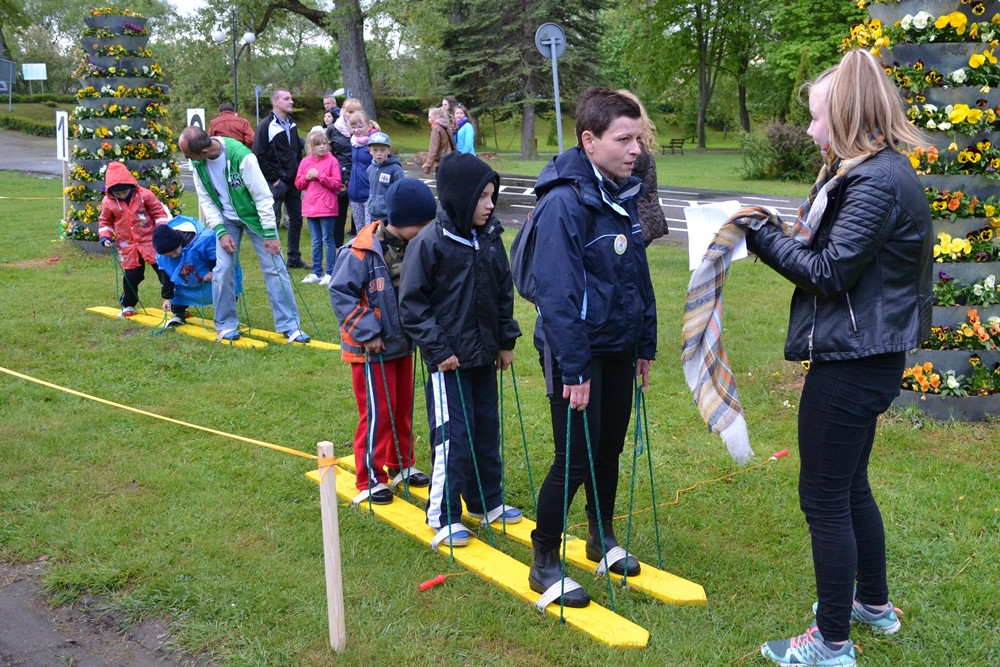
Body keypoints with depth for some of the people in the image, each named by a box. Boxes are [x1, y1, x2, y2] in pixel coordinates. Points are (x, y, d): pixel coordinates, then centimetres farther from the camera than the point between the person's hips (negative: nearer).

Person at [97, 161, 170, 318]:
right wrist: (105, 237, -2)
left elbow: (159, 212, -2)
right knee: (130, 277, 6)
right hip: (128, 247, 1)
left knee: (164, 271, 0)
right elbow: (105, 221, 11)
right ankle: (128, 306, 25)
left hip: (150, 241, -1)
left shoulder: (144, 195, -10)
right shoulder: (108, 202, -4)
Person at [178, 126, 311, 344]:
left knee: (274, 267, -5)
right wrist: (220, 231, -12)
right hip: (226, 219, 4)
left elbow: (262, 196, -23)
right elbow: (206, 199, -2)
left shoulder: (241, 156, -31)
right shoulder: (197, 163, -13)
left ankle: (289, 325, 3)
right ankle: (226, 325, 13)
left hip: (254, 215, -4)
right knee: (223, 270, -3)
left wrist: (270, 234, -20)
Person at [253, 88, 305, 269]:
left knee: (296, 219, 11)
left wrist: (299, 173, 11)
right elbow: (258, 156, -13)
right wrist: (273, 179, -14)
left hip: (293, 181, 7)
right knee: (273, 220, -1)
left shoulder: (292, 124, 13)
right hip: (276, 183, -7)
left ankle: (294, 259, 22)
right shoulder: (266, 125, -9)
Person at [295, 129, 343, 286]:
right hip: (310, 207, 5)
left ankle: (330, 273, 6)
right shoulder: (305, 162, 8)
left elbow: (337, 184, -11)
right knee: (316, 242, 12)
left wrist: (319, 176, -16)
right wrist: (307, 177, -8)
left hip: (327, 208, -5)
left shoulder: (332, 161, -6)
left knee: (328, 240, 1)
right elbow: (298, 184, 12)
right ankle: (317, 273, 20)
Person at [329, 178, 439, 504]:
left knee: (404, 407, 17)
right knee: (378, 413, -1)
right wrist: (367, 332, -18)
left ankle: (401, 464, 34)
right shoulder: (361, 251, -23)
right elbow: (341, 292, -18)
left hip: (402, 343, 7)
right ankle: (370, 479, 12)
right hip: (370, 349, -7)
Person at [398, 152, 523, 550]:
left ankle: (487, 501, 31)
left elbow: (504, 293, 15)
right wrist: (437, 349, -14)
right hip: (449, 358, -6)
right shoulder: (430, 242, -14)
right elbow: (412, 304, -11)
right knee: (453, 435, -3)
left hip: (484, 354, 6)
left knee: (487, 428, 15)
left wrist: (506, 341, 12)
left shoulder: (490, 237, 5)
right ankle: (443, 516, 10)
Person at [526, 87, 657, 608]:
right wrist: (573, 370, -23)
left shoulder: (624, 195, 7)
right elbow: (557, 293, -23)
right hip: (577, 350, -8)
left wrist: (645, 344, 14)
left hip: (617, 347, 8)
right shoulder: (564, 202, -20)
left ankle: (602, 537, 39)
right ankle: (544, 565, 13)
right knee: (575, 459, -3)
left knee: (609, 449, 18)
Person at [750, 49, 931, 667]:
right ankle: (874, 603, 40)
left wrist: (762, 236, -12)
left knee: (825, 498, 0)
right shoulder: (880, 172, 12)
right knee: (850, 486, 23)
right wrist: (771, 235, 0)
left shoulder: (877, 182, -20)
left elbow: (829, 272, -21)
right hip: (866, 358, 11)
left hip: (851, 363, -11)